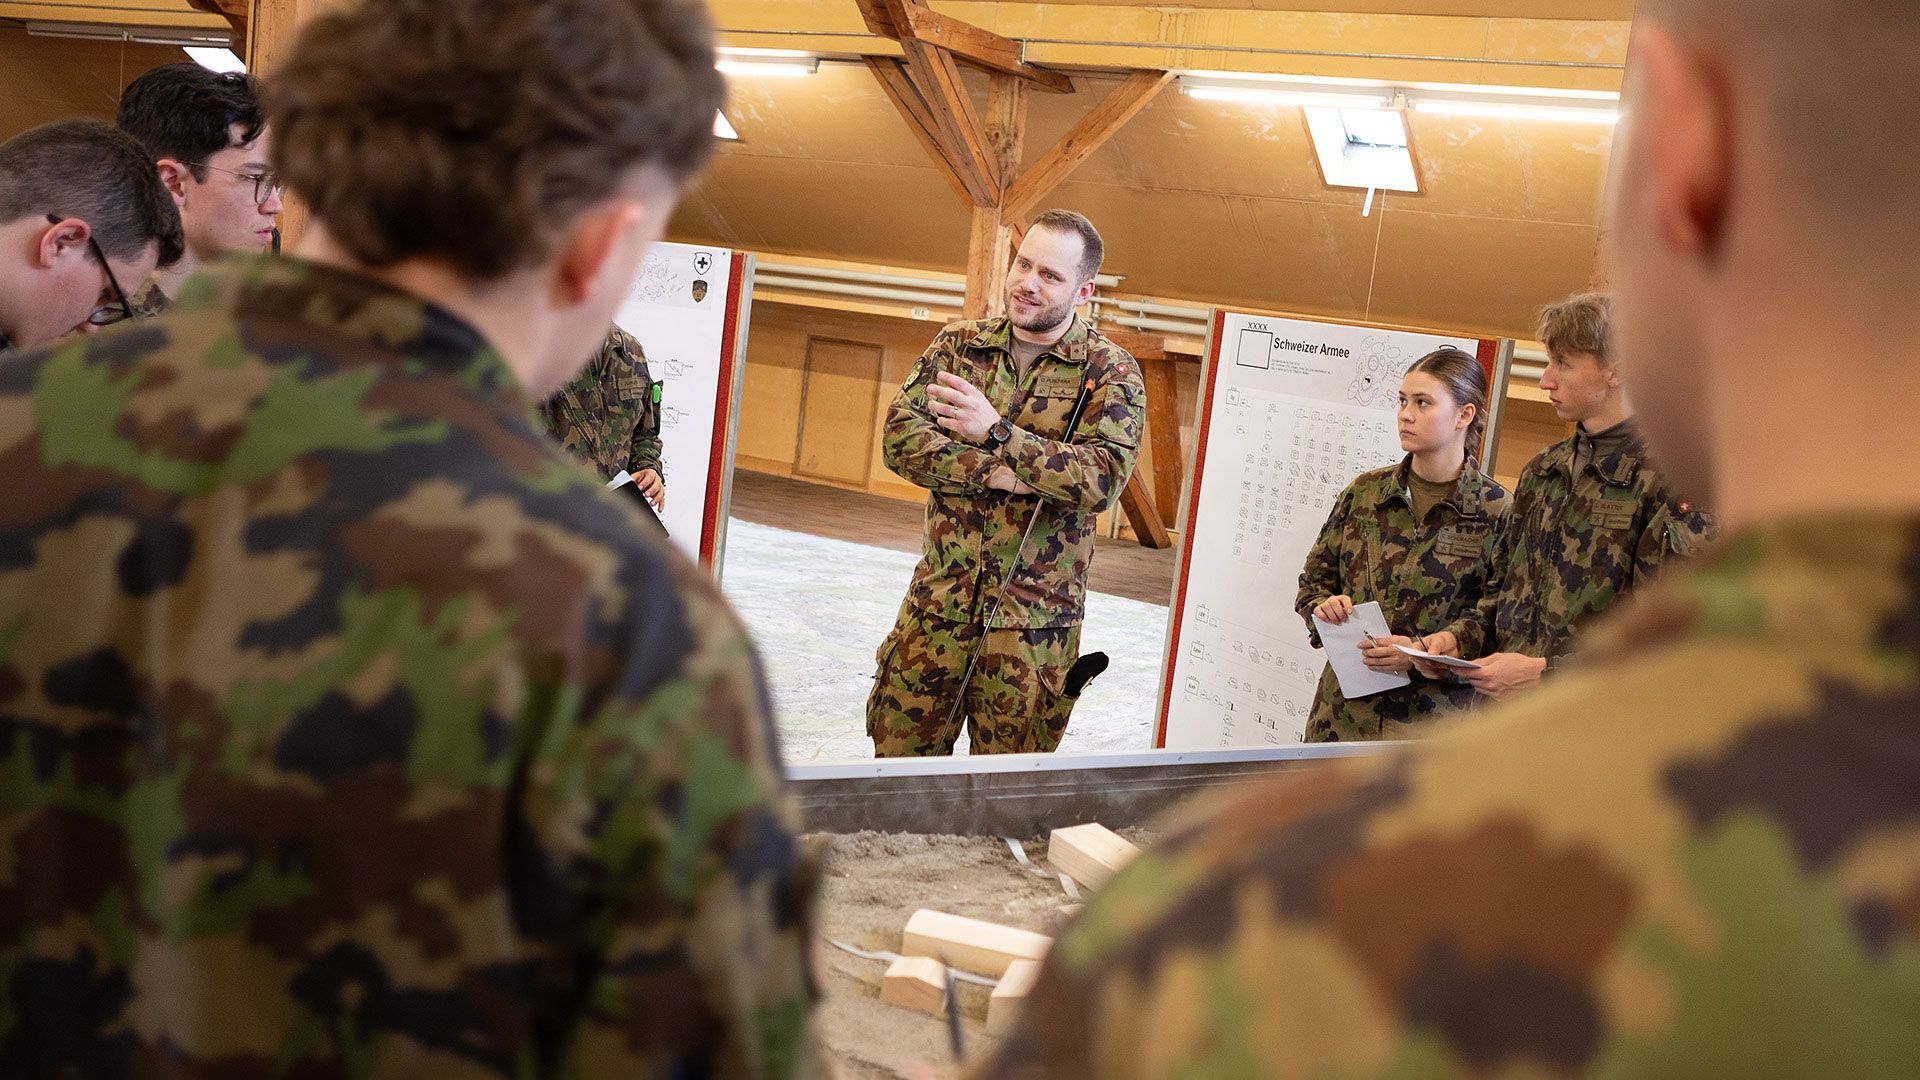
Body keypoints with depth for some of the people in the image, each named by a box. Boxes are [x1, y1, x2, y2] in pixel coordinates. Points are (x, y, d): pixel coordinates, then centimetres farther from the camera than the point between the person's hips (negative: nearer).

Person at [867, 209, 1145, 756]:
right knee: (899, 753, 8)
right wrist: (992, 473, -17)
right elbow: (900, 436, -3)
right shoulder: (959, 345, 7)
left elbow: (1104, 478, -18)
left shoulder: (1110, 372, -3)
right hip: (939, 596, 3)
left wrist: (997, 433, -27)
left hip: (1035, 613, -2)